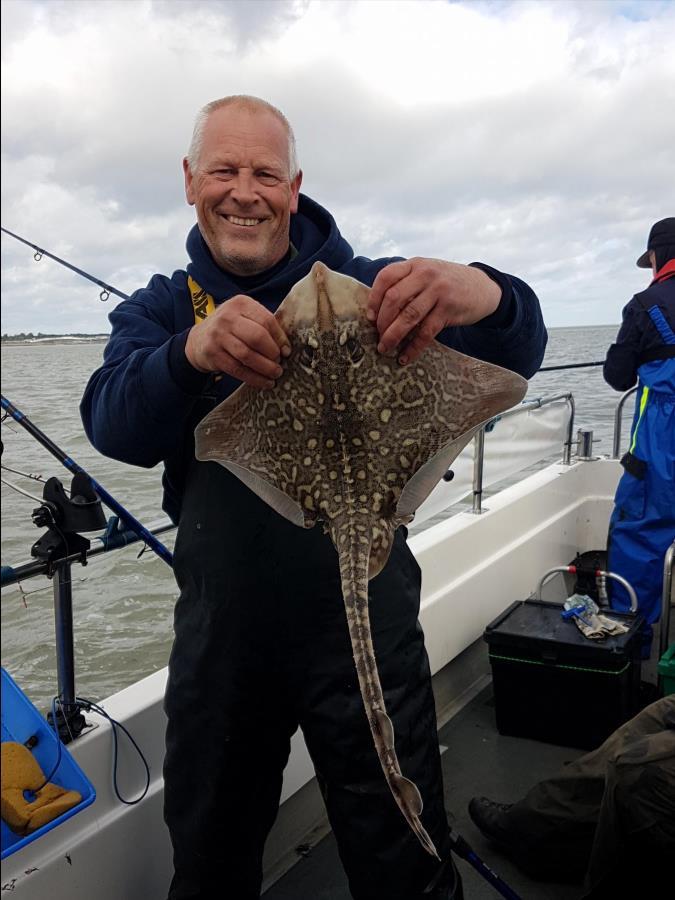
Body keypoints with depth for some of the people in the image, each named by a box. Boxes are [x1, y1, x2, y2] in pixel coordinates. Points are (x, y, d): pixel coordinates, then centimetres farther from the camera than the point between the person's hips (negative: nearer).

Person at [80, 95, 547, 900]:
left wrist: (483, 296, -41)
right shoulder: (160, 310, 3)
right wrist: (192, 352, -37)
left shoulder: (362, 288, -4)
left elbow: (516, 358, -17)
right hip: (221, 635, 3)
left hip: (365, 625, -2)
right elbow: (115, 427, -15)